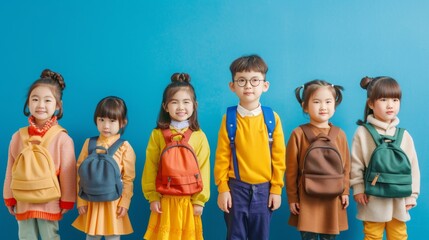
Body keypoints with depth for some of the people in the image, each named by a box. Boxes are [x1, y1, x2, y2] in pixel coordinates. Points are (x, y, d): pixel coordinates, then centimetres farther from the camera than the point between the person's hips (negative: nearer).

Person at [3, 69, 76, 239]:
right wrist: (9, 199, 9)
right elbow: (11, 170, 6)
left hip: (49, 203, -4)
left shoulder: (62, 138, -13)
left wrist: (67, 202, -3)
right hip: (23, 202, 4)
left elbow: (68, 173, -7)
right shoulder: (18, 136, -1)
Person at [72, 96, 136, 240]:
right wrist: (81, 201, -2)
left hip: (113, 201, -2)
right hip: (92, 201, 2)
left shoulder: (124, 147, -6)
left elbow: (129, 178, -4)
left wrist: (125, 202, -8)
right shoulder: (89, 143, 1)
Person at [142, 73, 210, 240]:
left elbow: (203, 170, -1)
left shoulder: (199, 136, -2)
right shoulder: (157, 134, -2)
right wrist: (152, 197, -5)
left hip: (189, 200, 0)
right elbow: (150, 168, -1)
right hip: (164, 200, 0)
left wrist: (199, 200, -3)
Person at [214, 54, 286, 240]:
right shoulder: (229, 119, -4)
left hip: (264, 189, 1)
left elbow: (279, 156, 0)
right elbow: (222, 157, -3)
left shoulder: (272, 118, -2)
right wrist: (223, 188, -6)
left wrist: (276, 188, -1)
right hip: (236, 188, -1)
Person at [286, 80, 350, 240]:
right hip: (307, 198, -2)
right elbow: (291, 169, -4)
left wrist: (345, 191, 5)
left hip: (332, 198, 3)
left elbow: (346, 166, 8)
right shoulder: (298, 134, -7)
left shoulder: (340, 134, 2)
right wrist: (292, 197, -4)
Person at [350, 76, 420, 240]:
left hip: (398, 198, 3)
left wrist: (412, 195, 4)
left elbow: (412, 166, 5)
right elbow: (356, 163, -3)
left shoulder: (403, 135, 2)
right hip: (373, 198, -2)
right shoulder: (362, 133, -5)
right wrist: (358, 189, -7)